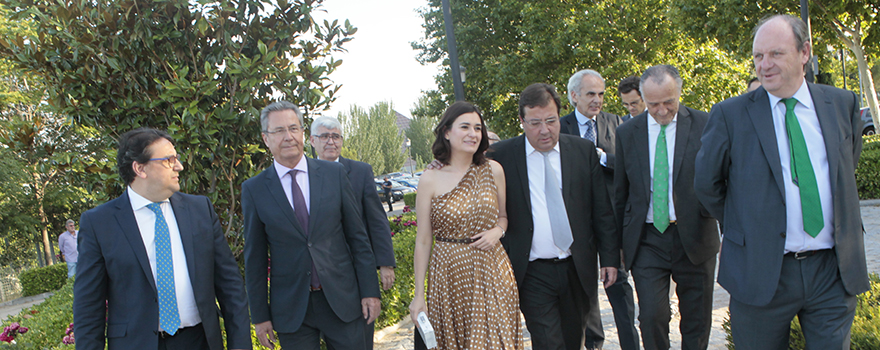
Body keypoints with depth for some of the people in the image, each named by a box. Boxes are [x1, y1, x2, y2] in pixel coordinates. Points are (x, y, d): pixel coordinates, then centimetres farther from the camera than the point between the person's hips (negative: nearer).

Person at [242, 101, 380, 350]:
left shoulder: (334, 174, 1)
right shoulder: (254, 189, -1)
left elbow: (357, 236, 2)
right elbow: (255, 257, 2)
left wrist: (370, 291, 0)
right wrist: (259, 315, 2)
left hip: (342, 300, 1)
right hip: (291, 308, 0)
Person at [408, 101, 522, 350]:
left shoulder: (493, 170, 1)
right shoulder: (430, 180, -6)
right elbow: (423, 241, -2)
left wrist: (497, 231, -9)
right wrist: (419, 295, -1)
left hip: (492, 272, 2)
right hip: (449, 275, -1)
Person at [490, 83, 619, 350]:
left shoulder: (584, 150, 3)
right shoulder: (501, 155, -4)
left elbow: (602, 210, 6)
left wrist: (610, 257, 4)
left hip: (578, 268, 3)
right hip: (533, 275, -3)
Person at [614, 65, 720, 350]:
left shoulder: (704, 125, -2)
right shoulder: (627, 132, 4)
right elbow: (620, 192, 9)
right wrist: (618, 242, 9)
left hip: (694, 236, 0)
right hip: (646, 240, 1)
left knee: (697, 321, 10)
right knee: (652, 316, -8)